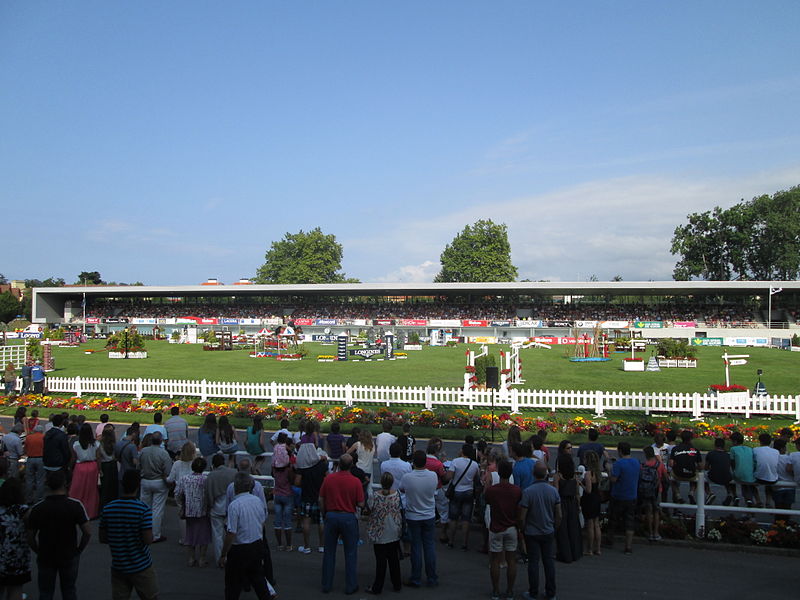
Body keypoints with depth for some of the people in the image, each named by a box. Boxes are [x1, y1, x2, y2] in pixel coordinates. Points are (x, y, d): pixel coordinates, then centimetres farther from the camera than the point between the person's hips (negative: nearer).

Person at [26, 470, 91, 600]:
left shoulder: (37, 508, -9)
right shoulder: (75, 505, -13)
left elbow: (30, 538, -6)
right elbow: (87, 533, -15)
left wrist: (40, 553, 9)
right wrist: (78, 550, 1)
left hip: (45, 558, 1)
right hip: (70, 557, -1)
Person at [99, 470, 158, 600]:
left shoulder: (107, 509, -5)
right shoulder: (144, 509, -18)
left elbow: (102, 539, 1)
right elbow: (148, 540, -19)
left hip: (118, 568, 4)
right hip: (141, 567, -4)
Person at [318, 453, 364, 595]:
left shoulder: (328, 478, -5)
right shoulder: (355, 482, -12)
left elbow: (321, 500, 1)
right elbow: (361, 504, -10)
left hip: (331, 516, 3)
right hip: (348, 518, -2)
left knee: (329, 552, 13)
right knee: (350, 554, 8)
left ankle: (326, 585, 19)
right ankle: (350, 586, 12)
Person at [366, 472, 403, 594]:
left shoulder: (376, 496, -18)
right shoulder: (397, 494, -9)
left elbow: (370, 511, -9)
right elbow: (400, 511, 1)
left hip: (380, 535, -3)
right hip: (394, 534, 3)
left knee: (381, 560, 5)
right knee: (394, 559, 16)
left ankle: (377, 587, 12)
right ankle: (397, 584, 25)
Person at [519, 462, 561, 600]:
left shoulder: (527, 492, -19)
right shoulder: (553, 491, -6)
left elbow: (521, 517, -17)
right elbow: (559, 515, 0)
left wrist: (522, 529, 1)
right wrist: (553, 528, 15)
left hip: (532, 533, -3)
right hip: (548, 532, 4)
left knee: (533, 562, 5)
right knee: (549, 560, 13)